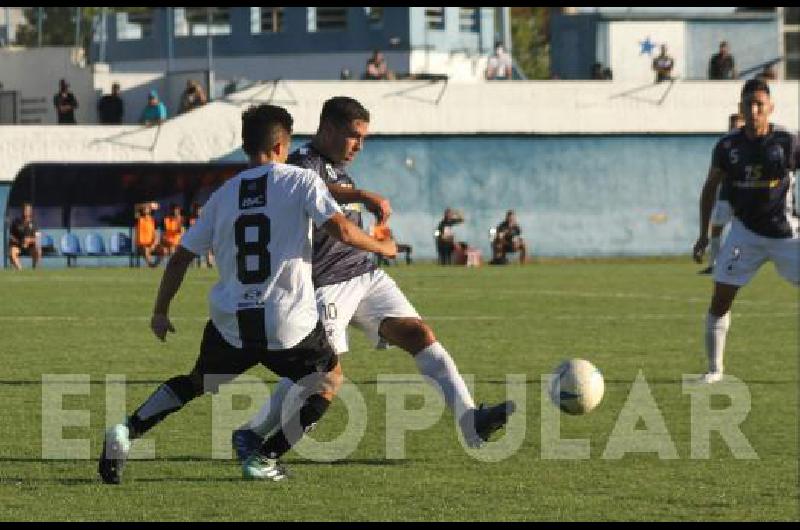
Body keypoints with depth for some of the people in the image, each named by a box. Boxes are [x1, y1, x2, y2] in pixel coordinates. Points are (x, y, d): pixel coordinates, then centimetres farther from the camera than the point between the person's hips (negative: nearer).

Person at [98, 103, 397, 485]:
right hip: (288, 324, -4)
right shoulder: (301, 181, -2)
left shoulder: (224, 195, 10)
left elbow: (181, 256, 11)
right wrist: (381, 247, 5)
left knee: (198, 382, 28)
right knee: (330, 379, 22)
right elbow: (341, 231, -15)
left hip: (231, 324, 4)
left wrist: (160, 312, 22)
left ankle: (128, 430, 6)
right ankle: (264, 458, 14)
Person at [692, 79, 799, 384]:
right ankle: (714, 369, 5)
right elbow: (710, 187, 9)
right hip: (745, 231, 1)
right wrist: (704, 234, 8)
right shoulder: (728, 146, -4)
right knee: (720, 298, -5)